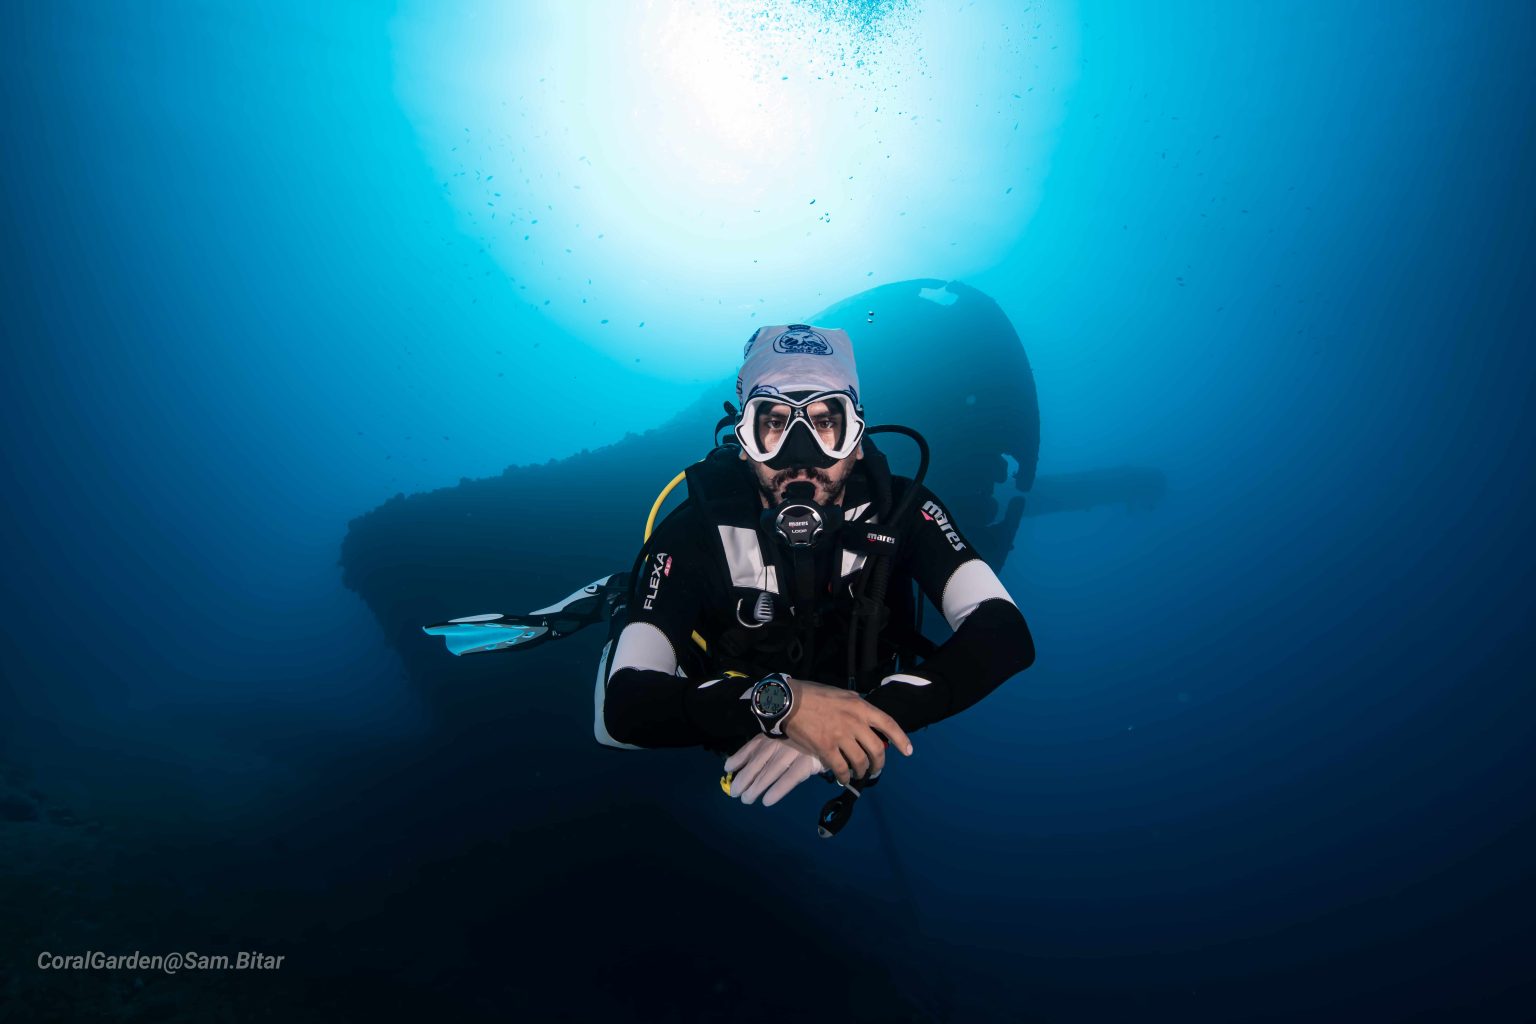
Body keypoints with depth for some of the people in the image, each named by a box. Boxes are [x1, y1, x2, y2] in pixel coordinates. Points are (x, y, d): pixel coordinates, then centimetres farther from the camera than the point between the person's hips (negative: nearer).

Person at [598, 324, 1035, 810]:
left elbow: (1005, 633, -28)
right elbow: (623, 708, -30)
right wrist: (782, 700, -45)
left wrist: (866, 718, -43)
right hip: (734, 779, -2)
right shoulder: (693, 533, -21)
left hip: (867, 775, 3)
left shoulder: (900, 510, -15)